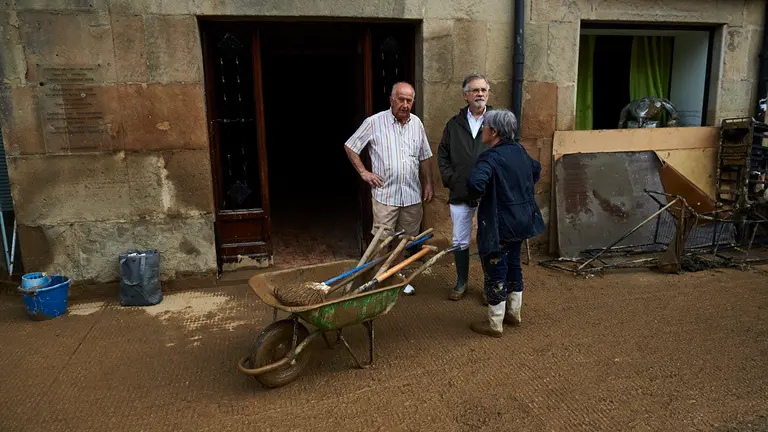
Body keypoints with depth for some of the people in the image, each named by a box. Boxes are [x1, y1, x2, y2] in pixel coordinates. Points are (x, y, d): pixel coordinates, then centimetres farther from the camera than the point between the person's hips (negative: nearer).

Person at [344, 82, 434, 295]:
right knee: (382, 240, -4)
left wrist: (428, 184, 12)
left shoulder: (416, 123, 8)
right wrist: (363, 172, -4)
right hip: (385, 194, -4)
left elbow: (424, 158, 15)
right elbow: (350, 147, 1)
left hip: (412, 195, 5)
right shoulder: (375, 122, -7)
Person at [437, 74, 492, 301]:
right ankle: (461, 282, 29)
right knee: (460, 242, 11)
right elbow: (442, 156, 12)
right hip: (460, 195, 2)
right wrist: (450, 179, 0)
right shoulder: (454, 124, 7)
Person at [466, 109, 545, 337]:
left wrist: (477, 195, -16)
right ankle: (514, 312, 35)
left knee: (495, 270, 3)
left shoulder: (491, 158, -21)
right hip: (522, 220, 9)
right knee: (513, 265, 21)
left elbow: (475, 182, -38)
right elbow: (536, 169, 26)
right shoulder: (519, 151, 6)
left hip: (500, 223, -8)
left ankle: (494, 324, 14)